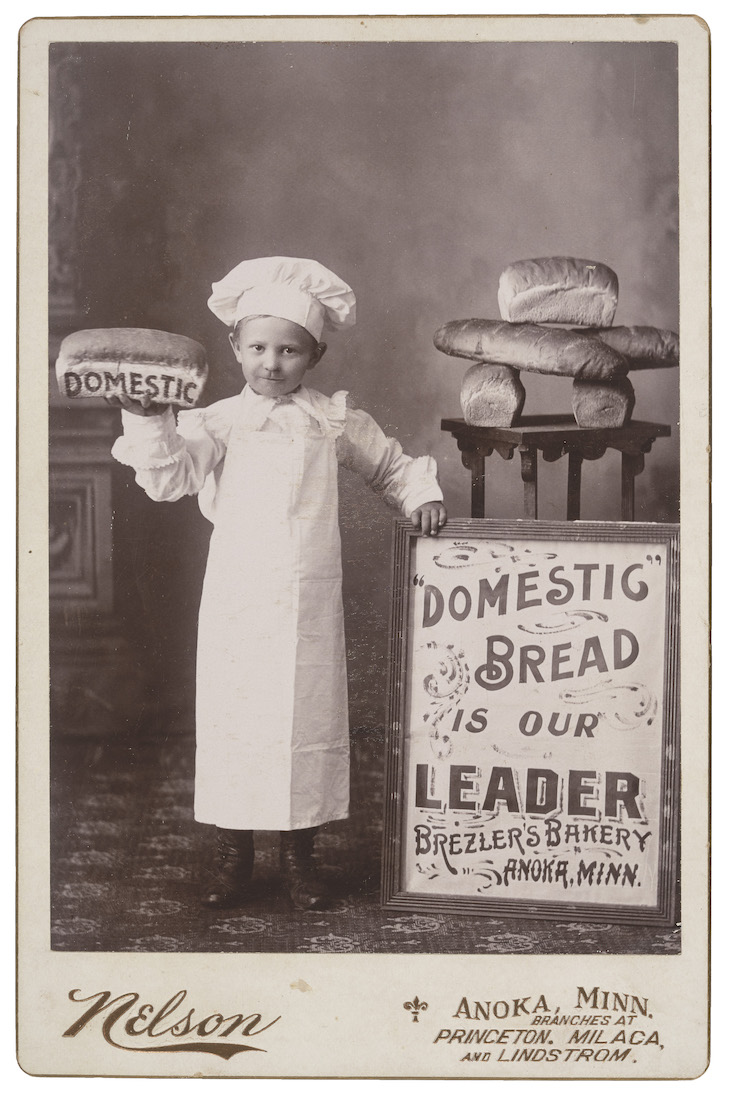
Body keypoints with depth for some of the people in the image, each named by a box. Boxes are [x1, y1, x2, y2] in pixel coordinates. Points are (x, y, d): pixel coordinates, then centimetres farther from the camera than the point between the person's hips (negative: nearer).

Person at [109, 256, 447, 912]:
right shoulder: (218, 422, 0)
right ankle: (233, 854, 20)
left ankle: (299, 856, 23)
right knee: (232, 717, 4)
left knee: (307, 717, 7)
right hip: (236, 603, -1)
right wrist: (147, 421, -28)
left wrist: (422, 494, 2)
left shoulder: (334, 422, 6)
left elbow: (390, 465, 19)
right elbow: (169, 477, -14)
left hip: (309, 604, 1)